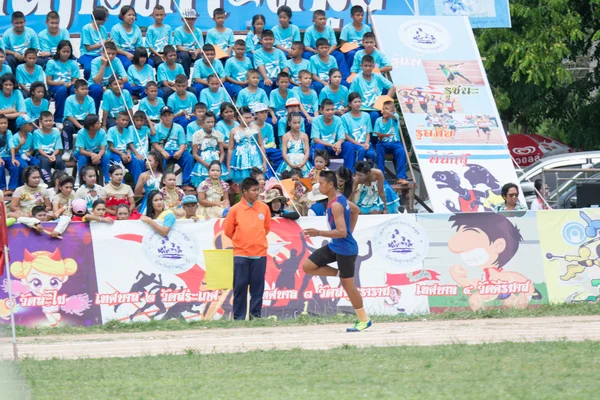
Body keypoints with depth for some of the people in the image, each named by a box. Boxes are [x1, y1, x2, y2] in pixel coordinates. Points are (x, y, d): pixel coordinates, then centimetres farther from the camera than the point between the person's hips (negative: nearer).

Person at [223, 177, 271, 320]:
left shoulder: (264, 207, 4)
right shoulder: (235, 210, -3)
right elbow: (228, 231, 5)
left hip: (260, 254, 2)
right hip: (241, 254, -2)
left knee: (257, 286, 3)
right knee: (240, 286, 0)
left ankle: (255, 315, 9)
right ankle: (238, 317, 5)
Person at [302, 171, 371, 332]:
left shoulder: (336, 205, -25)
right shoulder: (339, 198, 5)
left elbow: (342, 232, -30)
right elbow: (355, 210, 23)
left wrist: (319, 233, -30)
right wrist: (350, 231, 22)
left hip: (345, 249, -9)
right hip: (335, 246, 9)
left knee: (348, 286, 3)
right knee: (307, 266, 4)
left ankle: (364, 320, 15)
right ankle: (340, 273, 12)